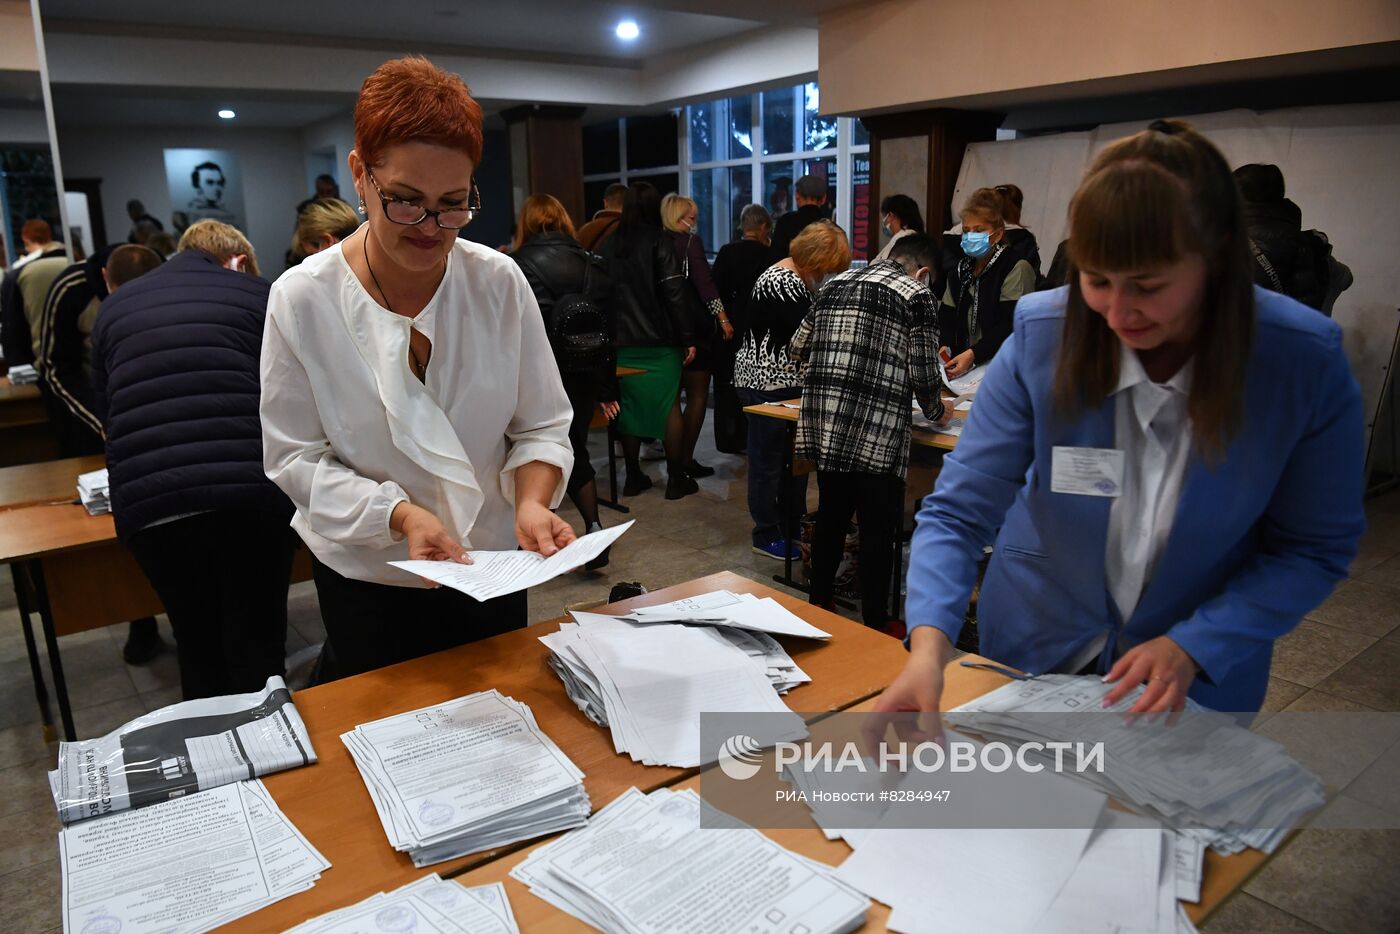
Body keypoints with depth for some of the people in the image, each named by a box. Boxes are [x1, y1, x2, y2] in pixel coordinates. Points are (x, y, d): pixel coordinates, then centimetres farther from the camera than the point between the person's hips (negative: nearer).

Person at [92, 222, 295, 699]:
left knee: (198, 652, 19)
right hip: (249, 494, -3)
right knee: (257, 655, 9)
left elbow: (104, 409, 27)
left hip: (146, 506, 3)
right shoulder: (258, 294, 9)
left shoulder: (115, 306, 20)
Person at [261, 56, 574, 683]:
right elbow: (295, 458, -12)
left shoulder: (500, 283, -11)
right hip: (367, 579, -1)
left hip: (492, 570, 2)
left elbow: (541, 426, -6)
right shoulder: (301, 299, -15)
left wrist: (532, 503, -26)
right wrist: (401, 514, -26)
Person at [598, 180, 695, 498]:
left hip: (621, 341, 4)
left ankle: (633, 477, 17)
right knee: (669, 405, 3)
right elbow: (674, 293, -11)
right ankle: (676, 478, 6)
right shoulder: (659, 242, -6)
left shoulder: (609, 245, 7)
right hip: (659, 341, -4)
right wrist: (687, 338, -8)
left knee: (629, 406, 11)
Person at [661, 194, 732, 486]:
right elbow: (704, 283, -18)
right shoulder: (690, 241, -9)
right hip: (694, 327, -6)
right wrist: (723, 318, -17)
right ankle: (685, 461, 1)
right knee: (698, 396, 3)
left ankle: (676, 459, 21)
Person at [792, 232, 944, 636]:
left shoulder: (835, 284, 15)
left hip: (822, 424, 6)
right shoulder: (916, 295, -1)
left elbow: (797, 349, 18)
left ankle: (819, 605, 32)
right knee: (877, 528, 6)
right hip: (876, 433, -5)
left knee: (831, 515, 19)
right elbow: (923, 374, -4)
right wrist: (936, 411, 16)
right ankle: (876, 625, 17)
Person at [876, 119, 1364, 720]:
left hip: (1203, 673, 0)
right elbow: (959, 512, -20)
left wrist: (1193, 647, -23)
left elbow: (1315, 550, -10)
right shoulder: (1041, 337, -22)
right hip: (1035, 649, 1)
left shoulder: (1306, 363, -21)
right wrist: (929, 647, -35)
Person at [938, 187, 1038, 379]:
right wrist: (945, 346, -10)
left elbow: (1010, 326, -14)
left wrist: (973, 354, -24)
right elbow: (947, 315, 10)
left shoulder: (1016, 268, -4)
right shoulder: (962, 268, 17)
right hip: (964, 368, 5)